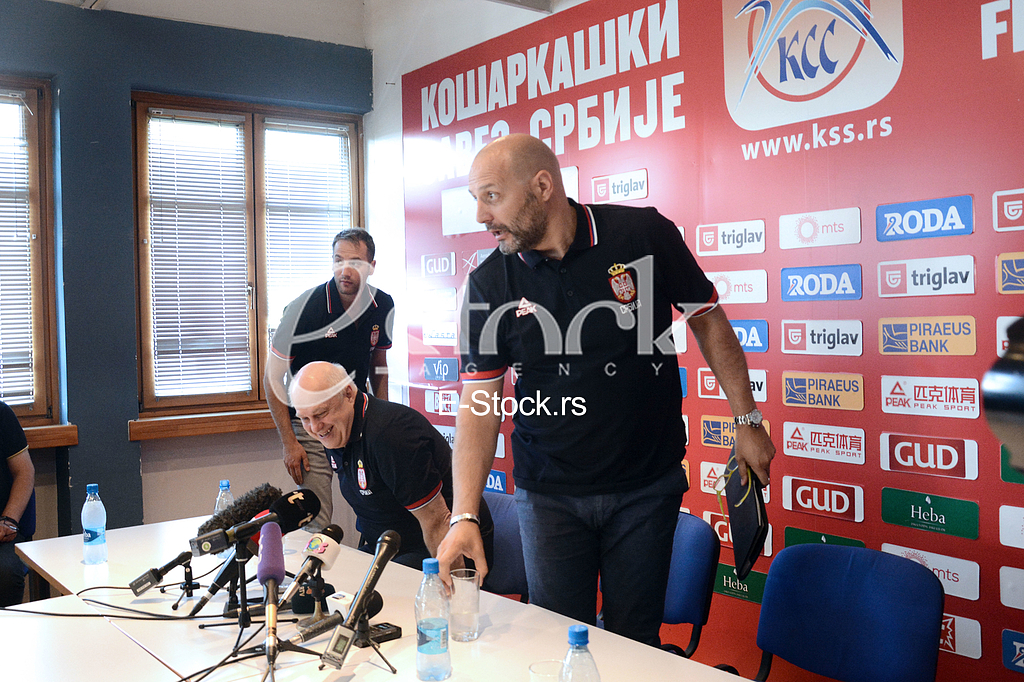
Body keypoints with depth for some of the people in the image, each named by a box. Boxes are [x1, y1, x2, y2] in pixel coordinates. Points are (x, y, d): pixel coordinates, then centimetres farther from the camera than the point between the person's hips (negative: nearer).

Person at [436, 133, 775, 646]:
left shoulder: (645, 234, -10)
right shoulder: (489, 284, -6)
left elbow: (707, 320, 2)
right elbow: (479, 405, -7)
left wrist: (748, 420, 2)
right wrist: (464, 516, -16)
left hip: (647, 486, -1)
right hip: (548, 495, 1)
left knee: (635, 639, 11)